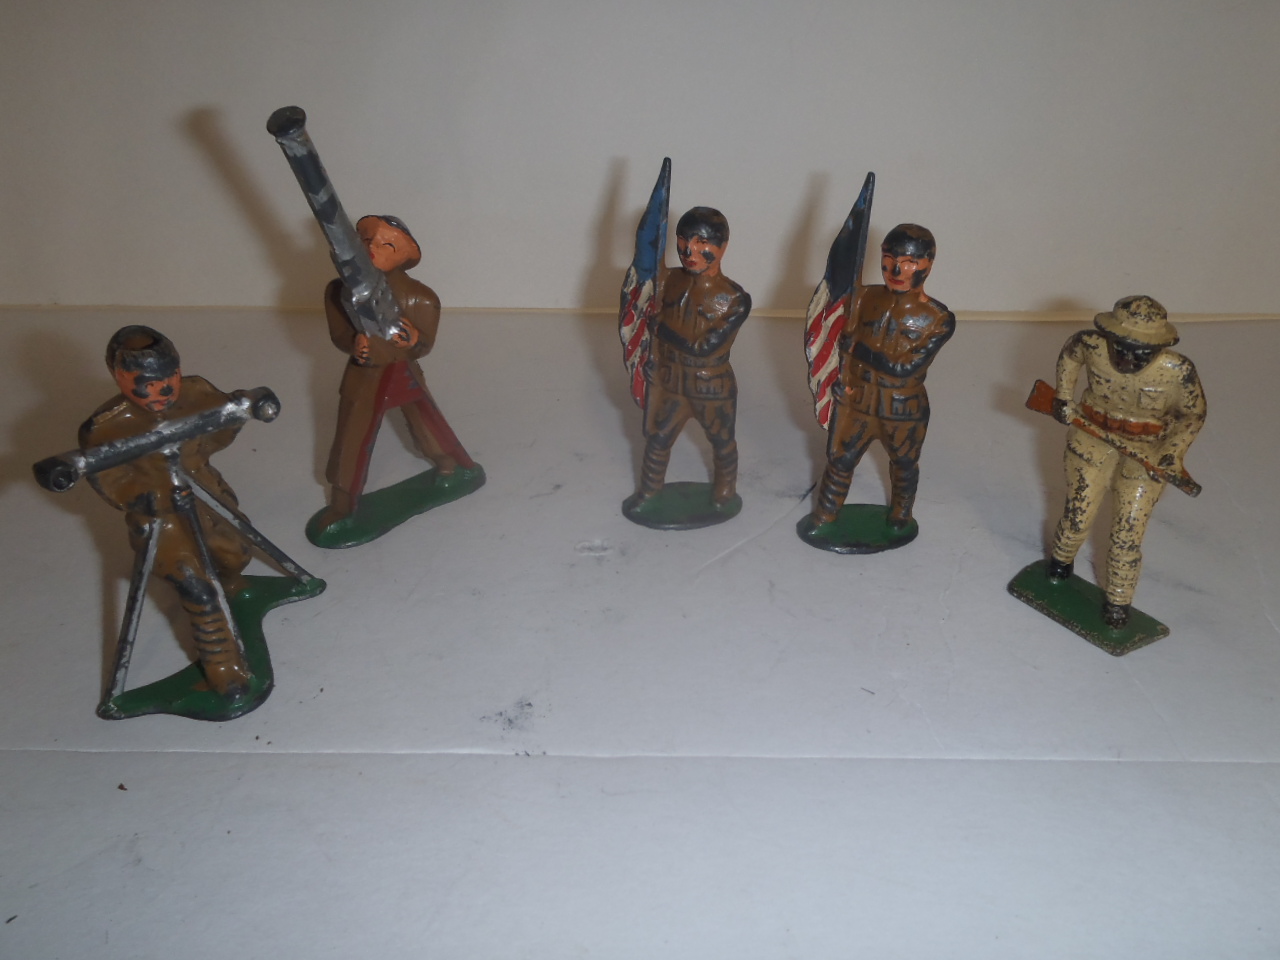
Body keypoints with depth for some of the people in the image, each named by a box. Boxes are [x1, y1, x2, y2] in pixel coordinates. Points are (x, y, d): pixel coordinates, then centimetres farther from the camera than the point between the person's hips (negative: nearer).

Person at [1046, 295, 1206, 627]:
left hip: (1148, 452, -1)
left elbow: (1193, 415, -6)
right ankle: (1060, 559, 45)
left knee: (1128, 533, 1)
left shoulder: (1178, 371, -25)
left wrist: (1171, 452, -19)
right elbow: (1069, 354, 5)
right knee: (1078, 517, 11)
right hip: (1093, 439, 2)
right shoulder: (1092, 344, -21)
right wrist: (1063, 396, -2)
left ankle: (1119, 601, 24)